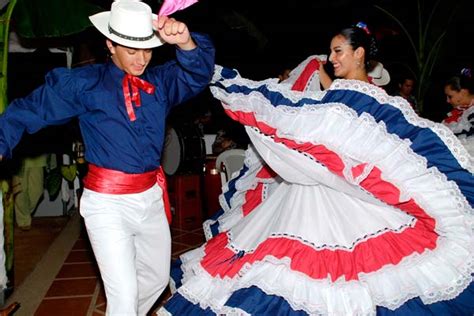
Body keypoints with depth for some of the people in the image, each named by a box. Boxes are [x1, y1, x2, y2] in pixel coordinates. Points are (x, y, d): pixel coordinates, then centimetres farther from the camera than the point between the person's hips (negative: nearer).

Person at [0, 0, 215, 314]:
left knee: (157, 279, 22)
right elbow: (31, 110, 0)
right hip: (108, 203, -5)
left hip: (152, 197, 5)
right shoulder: (84, 83, -5)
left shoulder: (161, 81, 4)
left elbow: (199, 74, -13)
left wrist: (186, 42, -34)